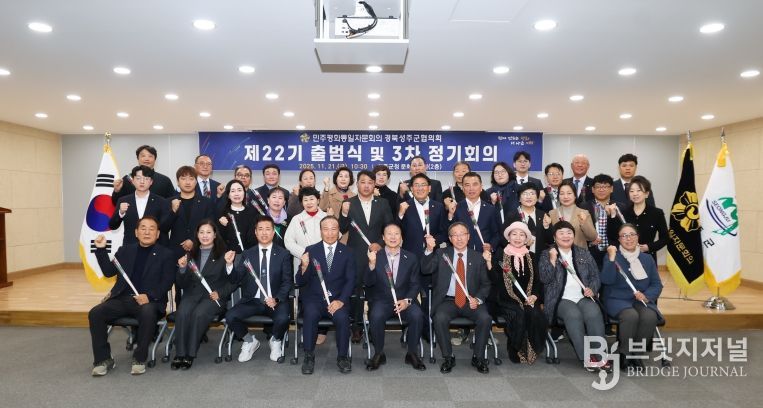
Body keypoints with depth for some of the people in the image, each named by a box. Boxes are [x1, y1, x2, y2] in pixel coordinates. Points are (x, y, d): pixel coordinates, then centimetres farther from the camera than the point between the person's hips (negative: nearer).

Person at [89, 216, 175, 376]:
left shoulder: (166, 254, 6)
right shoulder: (125, 250, 19)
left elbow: (167, 282, -3)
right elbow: (109, 272, 15)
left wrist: (149, 296, -20)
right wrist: (101, 249, 4)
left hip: (149, 300, -4)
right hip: (122, 298, 4)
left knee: (148, 314, -36)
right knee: (95, 313, -20)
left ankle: (139, 358, -16)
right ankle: (103, 359, -5)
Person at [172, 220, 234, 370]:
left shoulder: (224, 254, 6)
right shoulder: (190, 255, 17)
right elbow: (180, 285, 14)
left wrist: (220, 293, -13)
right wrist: (182, 269, -3)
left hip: (213, 296, -3)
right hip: (192, 294, 3)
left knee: (199, 313, -32)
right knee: (182, 313, -28)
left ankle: (190, 355, -21)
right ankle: (179, 354, -22)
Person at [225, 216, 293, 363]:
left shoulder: (283, 254, 4)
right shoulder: (247, 254, 9)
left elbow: (288, 281, 0)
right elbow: (236, 280, 4)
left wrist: (276, 299, -16)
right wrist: (229, 265, -15)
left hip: (276, 301, -2)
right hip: (252, 300, 2)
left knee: (282, 319, -32)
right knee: (230, 316, -23)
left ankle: (275, 340, 7)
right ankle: (249, 341, 9)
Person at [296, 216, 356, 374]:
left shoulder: (347, 253, 8)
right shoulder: (311, 250, 6)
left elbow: (350, 281, 1)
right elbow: (300, 282, 3)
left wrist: (340, 301, -16)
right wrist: (304, 267, -20)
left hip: (337, 299, 0)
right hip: (314, 298, 0)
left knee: (342, 317, -29)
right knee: (310, 314, -31)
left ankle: (342, 357, -8)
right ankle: (309, 356, -13)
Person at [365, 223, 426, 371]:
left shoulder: (411, 258, 8)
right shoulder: (375, 256, 4)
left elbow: (415, 284, 5)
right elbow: (368, 283, -5)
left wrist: (407, 300, -13)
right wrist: (372, 264, -23)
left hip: (404, 300, 1)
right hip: (381, 300, -1)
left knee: (417, 315, -28)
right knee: (376, 316, -32)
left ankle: (412, 353, -6)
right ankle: (378, 354, -9)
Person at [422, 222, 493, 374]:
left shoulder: (478, 257, 8)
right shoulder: (441, 254, 8)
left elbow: (486, 284, 9)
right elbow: (425, 270, -6)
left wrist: (478, 299, -10)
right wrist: (429, 250, -21)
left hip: (471, 301, 1)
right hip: (448, 300, 0)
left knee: (485, 318, -27)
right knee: (439, 318, -30)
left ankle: (478, 357, -5)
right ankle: (448, 357, -9)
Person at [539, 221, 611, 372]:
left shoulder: (584, 253, 18)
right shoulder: (546, 255, 8)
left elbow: (595, 276, 16)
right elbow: (545, 279, -4)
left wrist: (592, 289, -4)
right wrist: (553, 260, -15)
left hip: (584, 297, 3)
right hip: (561, 299, -3)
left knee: (594, 313, -30)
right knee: (574, 315, -34)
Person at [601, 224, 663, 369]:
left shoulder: (647, 259, 14)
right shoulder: (612, 256, 3)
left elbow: (657, 284, 9)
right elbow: (606, 280, -12)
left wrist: (646, 295, -11)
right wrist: (611, 258, -22)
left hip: (641, 300, 3)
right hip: (618, 300, -3)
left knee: (650, 317, -29)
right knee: (631, 316, -34)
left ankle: (637, 354, -9)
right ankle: (625, 354, -13)